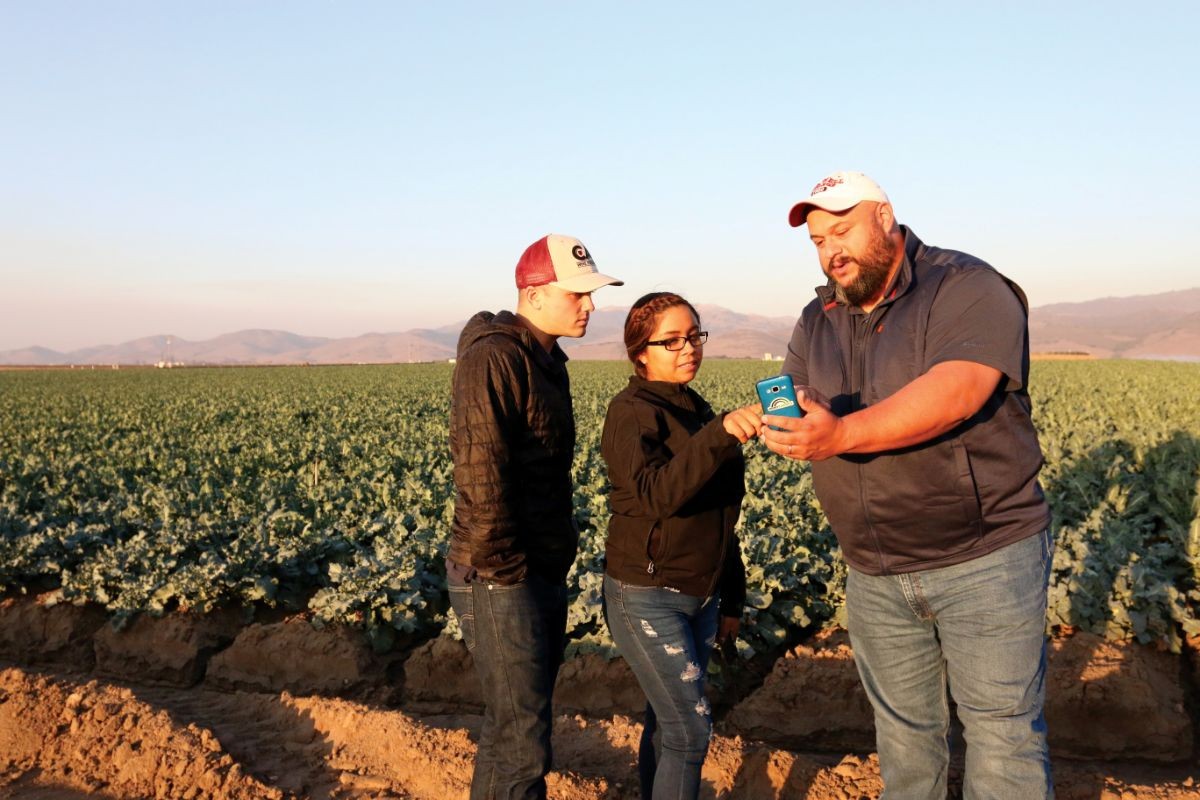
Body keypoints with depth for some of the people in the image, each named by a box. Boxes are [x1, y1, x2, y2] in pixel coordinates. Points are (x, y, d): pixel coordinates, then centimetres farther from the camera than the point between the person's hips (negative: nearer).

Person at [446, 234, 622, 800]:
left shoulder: (546, 360, 14)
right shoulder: (493, 356, -17)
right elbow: (479, 473, -23)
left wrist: (557, 556, 17)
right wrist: (506, 570, -19)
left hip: (543, 572, 10)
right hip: (502, 580, -10)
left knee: (512, 726, 20)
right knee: (522, 743, -3)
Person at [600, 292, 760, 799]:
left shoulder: (697, 410, 10)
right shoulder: (631, 412, -12)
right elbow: (656, 494, -31)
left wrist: (732, 599, 19)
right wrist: (719, 434, -43)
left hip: (700, 596, 7)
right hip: (647, 596, -7)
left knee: (668, 721, 15)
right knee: (691, 729, -5)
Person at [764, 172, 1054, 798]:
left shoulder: (967, 289, -12)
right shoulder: (817, 322, 10)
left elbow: (955, 391, -29)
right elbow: (797, 410, 3)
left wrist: (841, 434, -39)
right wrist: (783, 424, -22)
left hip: (985, 560, -5)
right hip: (876, 576, 6)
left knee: (1003, 739, 3)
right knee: (902, 734, 18)